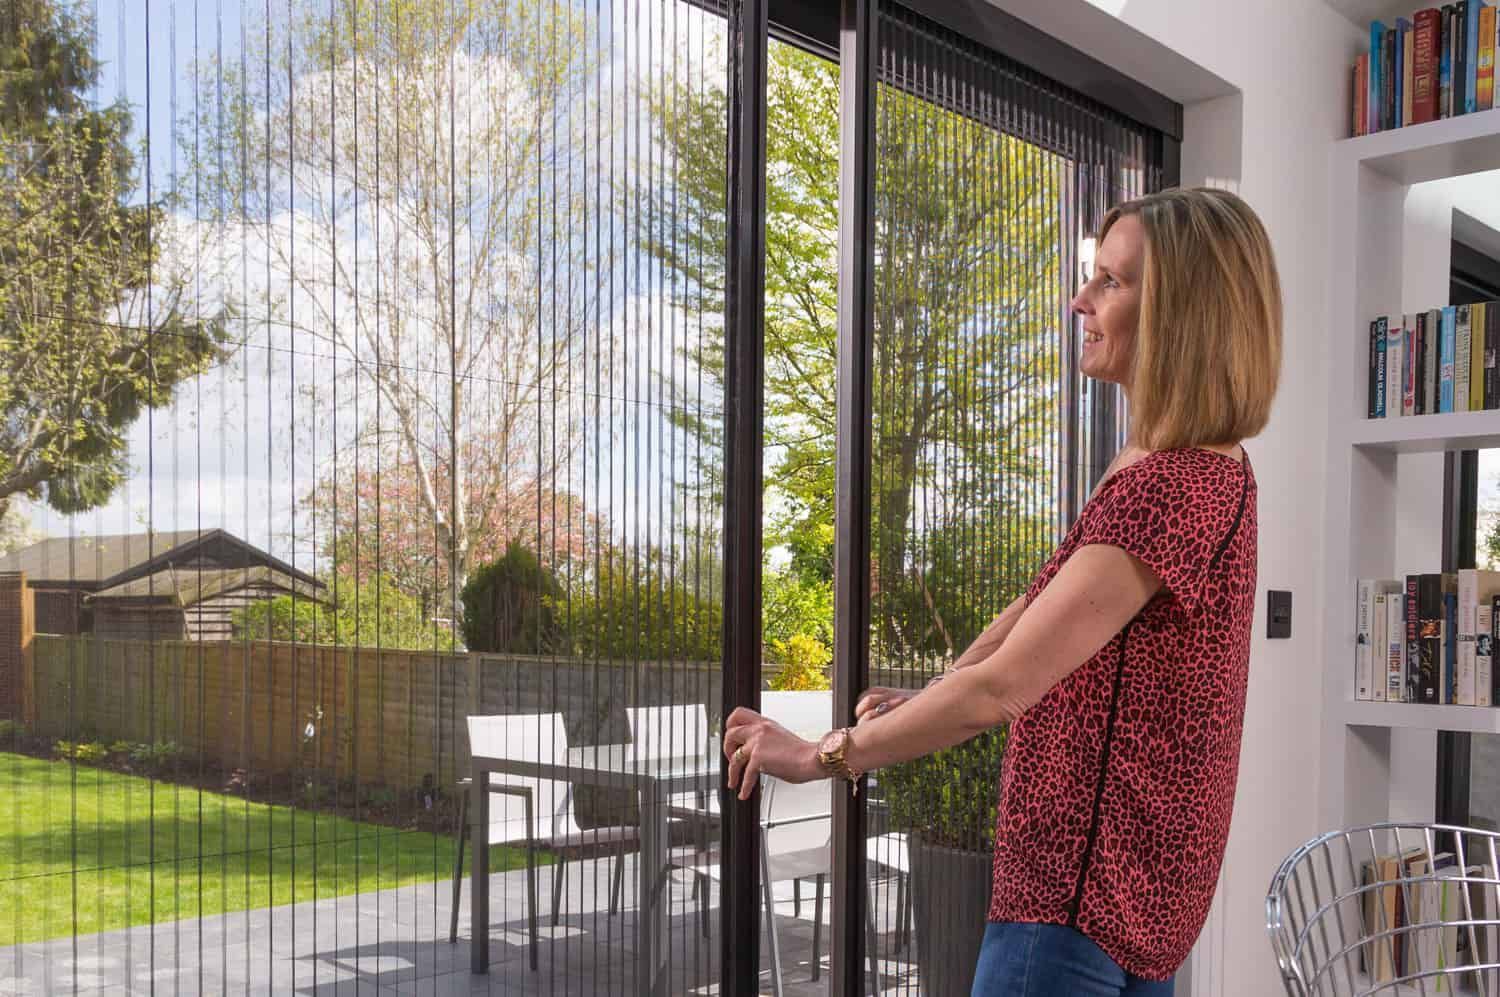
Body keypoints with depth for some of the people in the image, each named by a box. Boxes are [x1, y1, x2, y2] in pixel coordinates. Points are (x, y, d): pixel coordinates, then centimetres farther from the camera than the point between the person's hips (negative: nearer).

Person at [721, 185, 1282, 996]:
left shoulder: (1168, 486, -24)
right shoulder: (1201, 470, 9)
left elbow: (999, 689, -27)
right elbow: (1045, 599, 16)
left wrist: (823, 754, -16)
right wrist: (923, 698, 11)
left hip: (1082, 884, -10)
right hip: (1135, 873, 10)